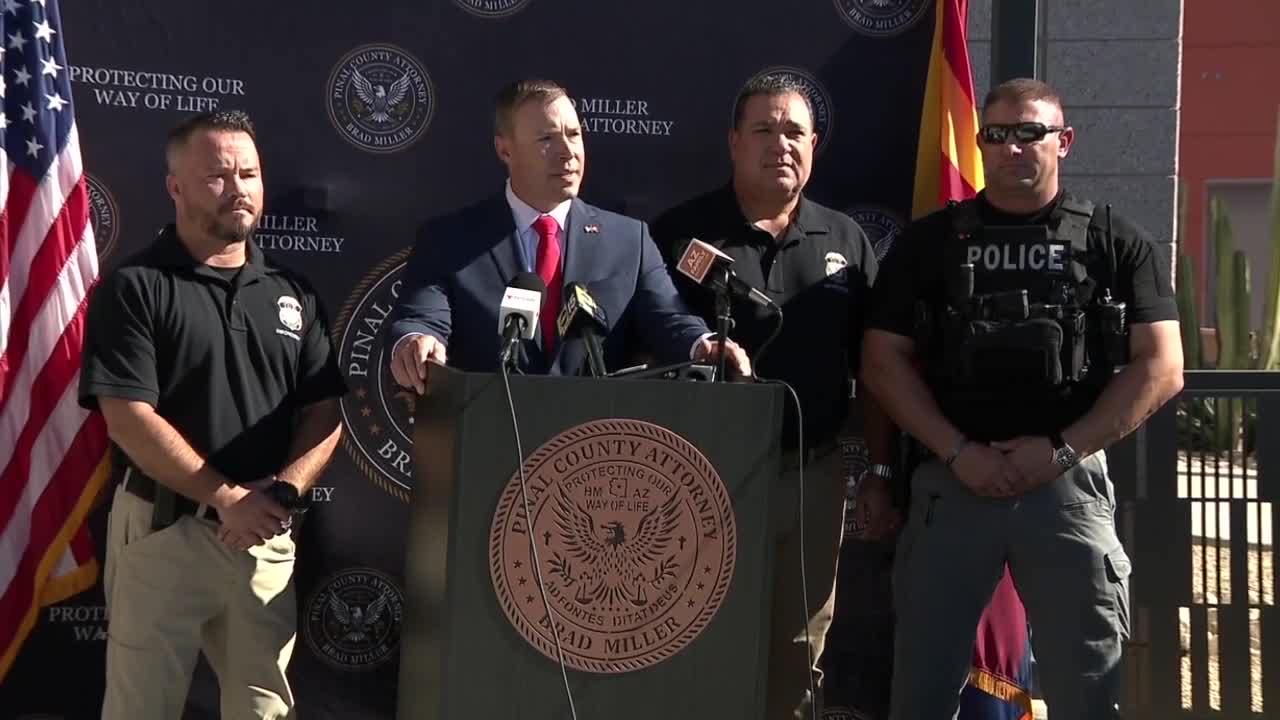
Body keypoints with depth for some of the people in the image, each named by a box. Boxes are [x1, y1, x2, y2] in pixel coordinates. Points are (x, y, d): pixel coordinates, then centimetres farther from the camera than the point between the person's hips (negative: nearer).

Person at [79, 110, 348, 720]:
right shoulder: (135, 287, -5)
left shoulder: (293, 293, 10)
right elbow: (129, 419, -13)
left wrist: (283, 492, -12)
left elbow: (324, 411, 6)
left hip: (266, 534, 4)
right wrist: (228, 499, -16)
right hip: (161, 530, -4)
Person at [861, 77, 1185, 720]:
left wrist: (1063, 449, -11)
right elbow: (884, 360, 4)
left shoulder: (1116, 244, 6)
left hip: (1071, 483, -1)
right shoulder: (928, 241, 8)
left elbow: (1161, 367, 0)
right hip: (951, 479, 1)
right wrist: (959, 452, -9)